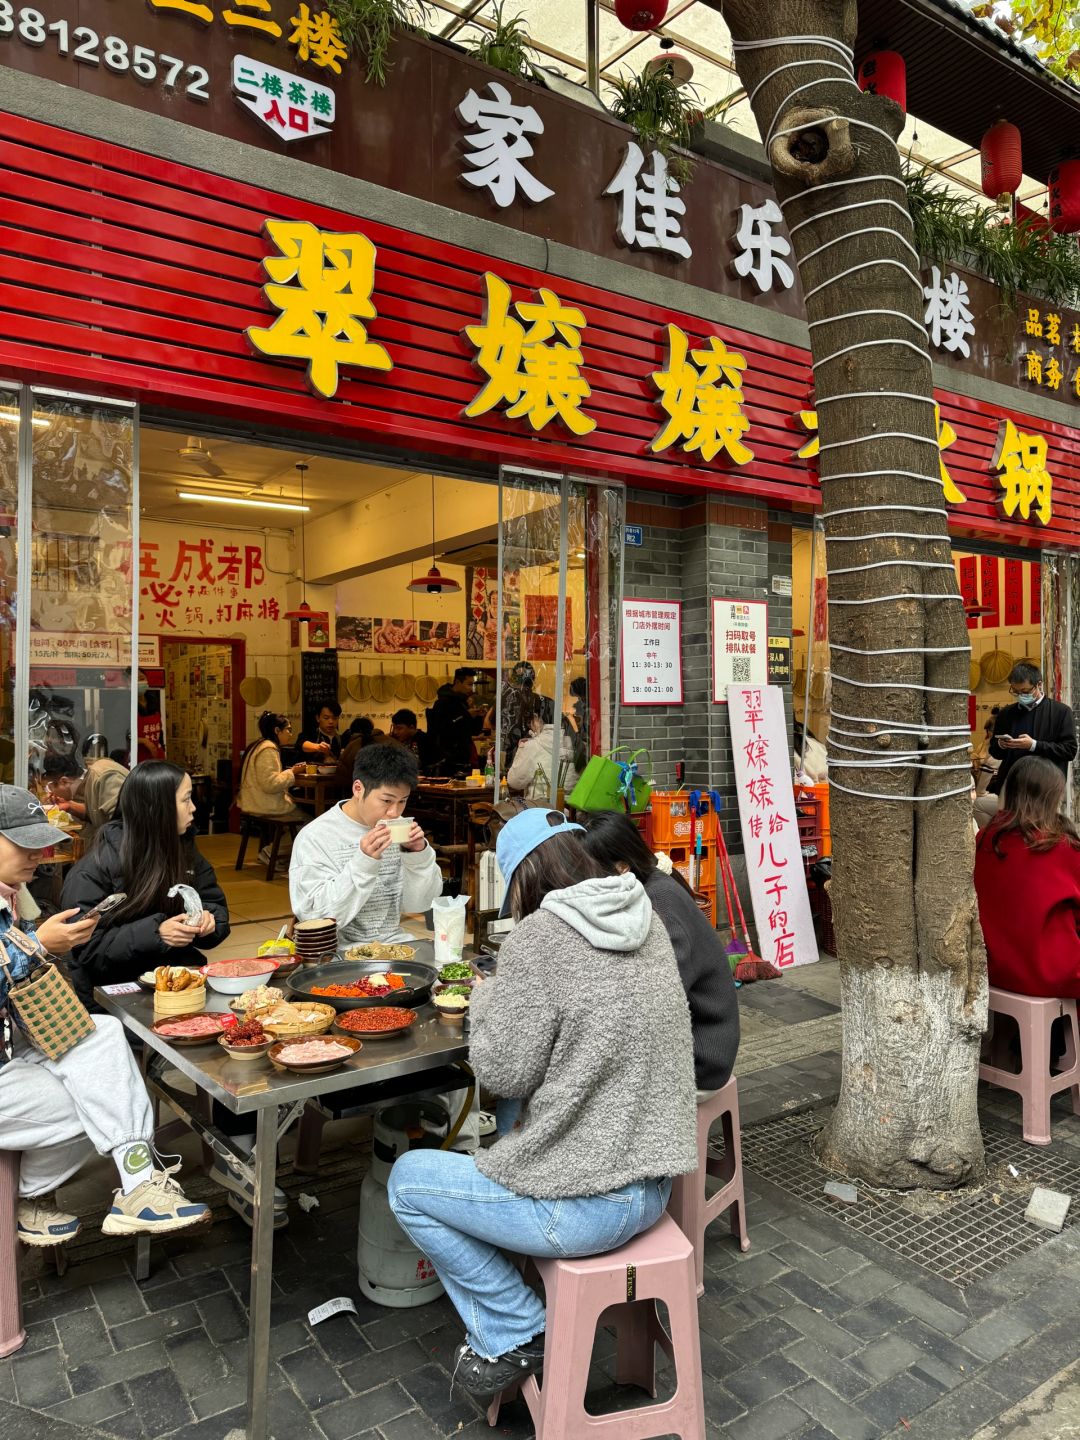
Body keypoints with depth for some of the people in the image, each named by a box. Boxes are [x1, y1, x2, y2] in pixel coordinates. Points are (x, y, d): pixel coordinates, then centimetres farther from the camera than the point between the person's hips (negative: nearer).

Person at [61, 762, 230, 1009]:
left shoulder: (184, 849, 6)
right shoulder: (96, 869, -12)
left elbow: (216, 905, 13)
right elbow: (87, 948, -14)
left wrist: (207, 920, -10)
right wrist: (155, 933, -25)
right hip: (114, 993, -5)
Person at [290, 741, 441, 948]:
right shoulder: (314, 838, -9)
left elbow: (419, 905, 4)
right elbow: (318, 918, -15)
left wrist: (418, 854, -10)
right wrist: (363, 864, -24)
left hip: (394, 945, 4)